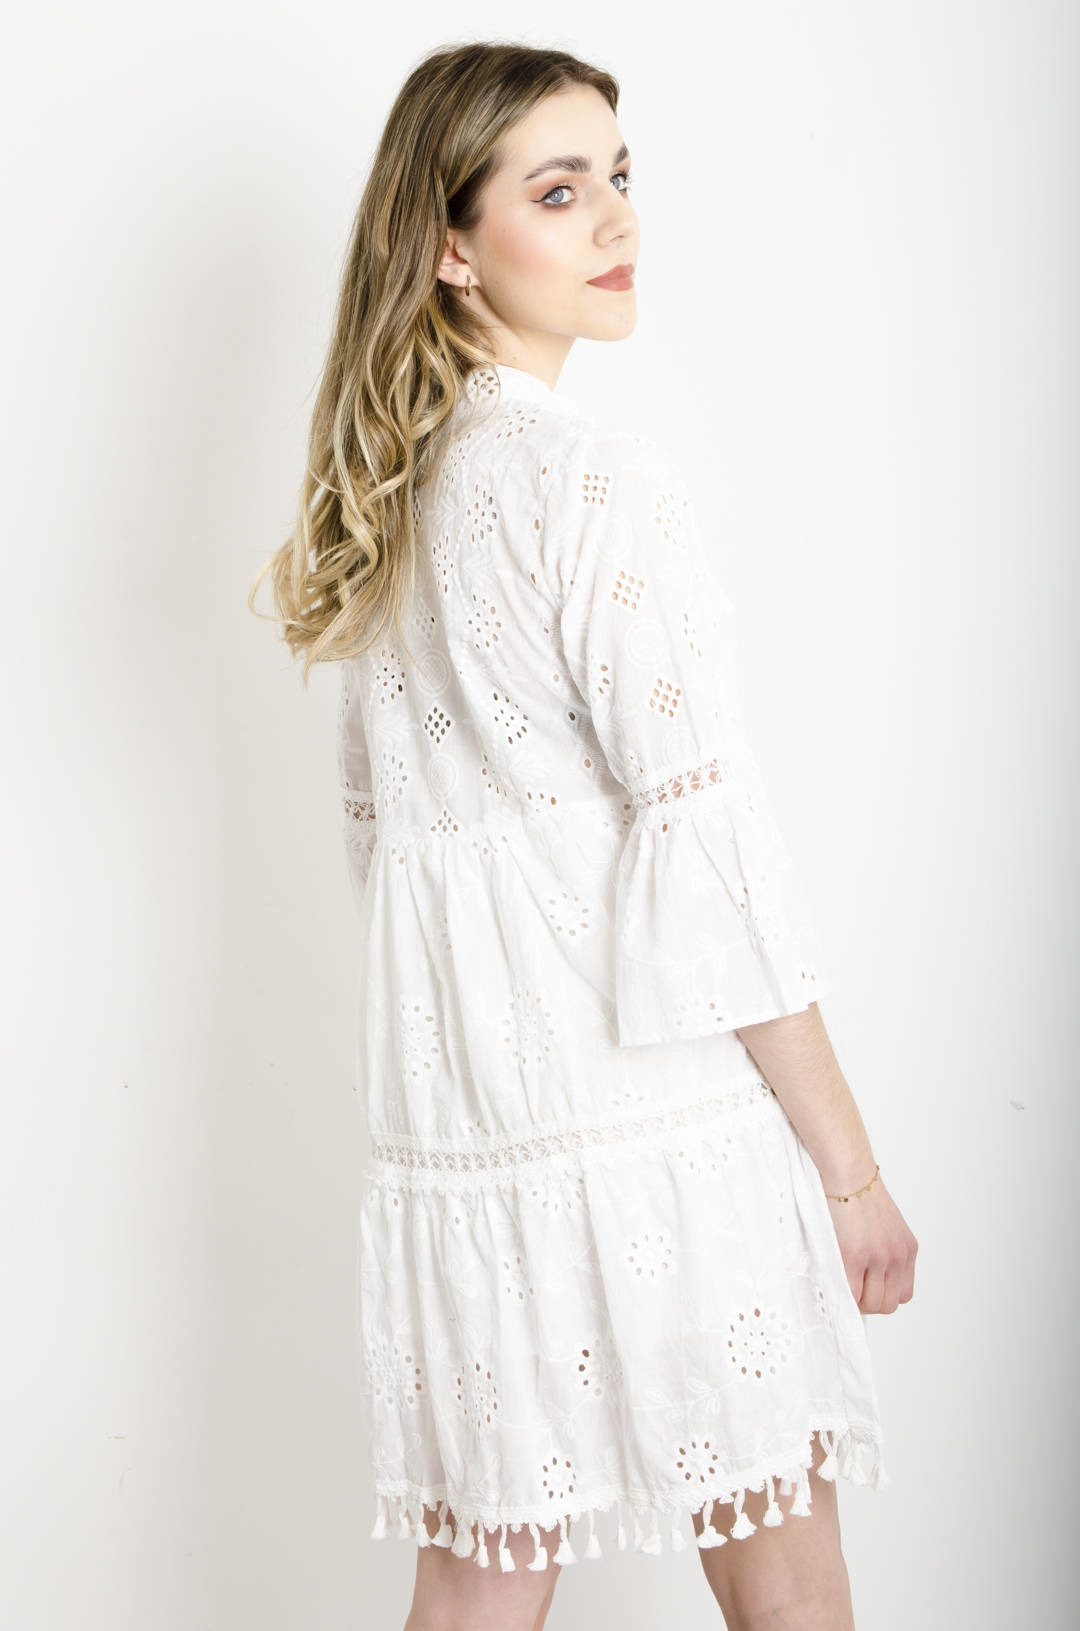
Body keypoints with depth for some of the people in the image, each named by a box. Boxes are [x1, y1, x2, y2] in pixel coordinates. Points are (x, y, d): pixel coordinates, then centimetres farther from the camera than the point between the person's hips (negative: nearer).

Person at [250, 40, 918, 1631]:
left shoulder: (386, 493, 12)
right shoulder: (587, 474, -12)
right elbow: (701, 835, -16)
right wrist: (852, 1167, -11)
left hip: (454, 1100, 8)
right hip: (650, 1103, -7)